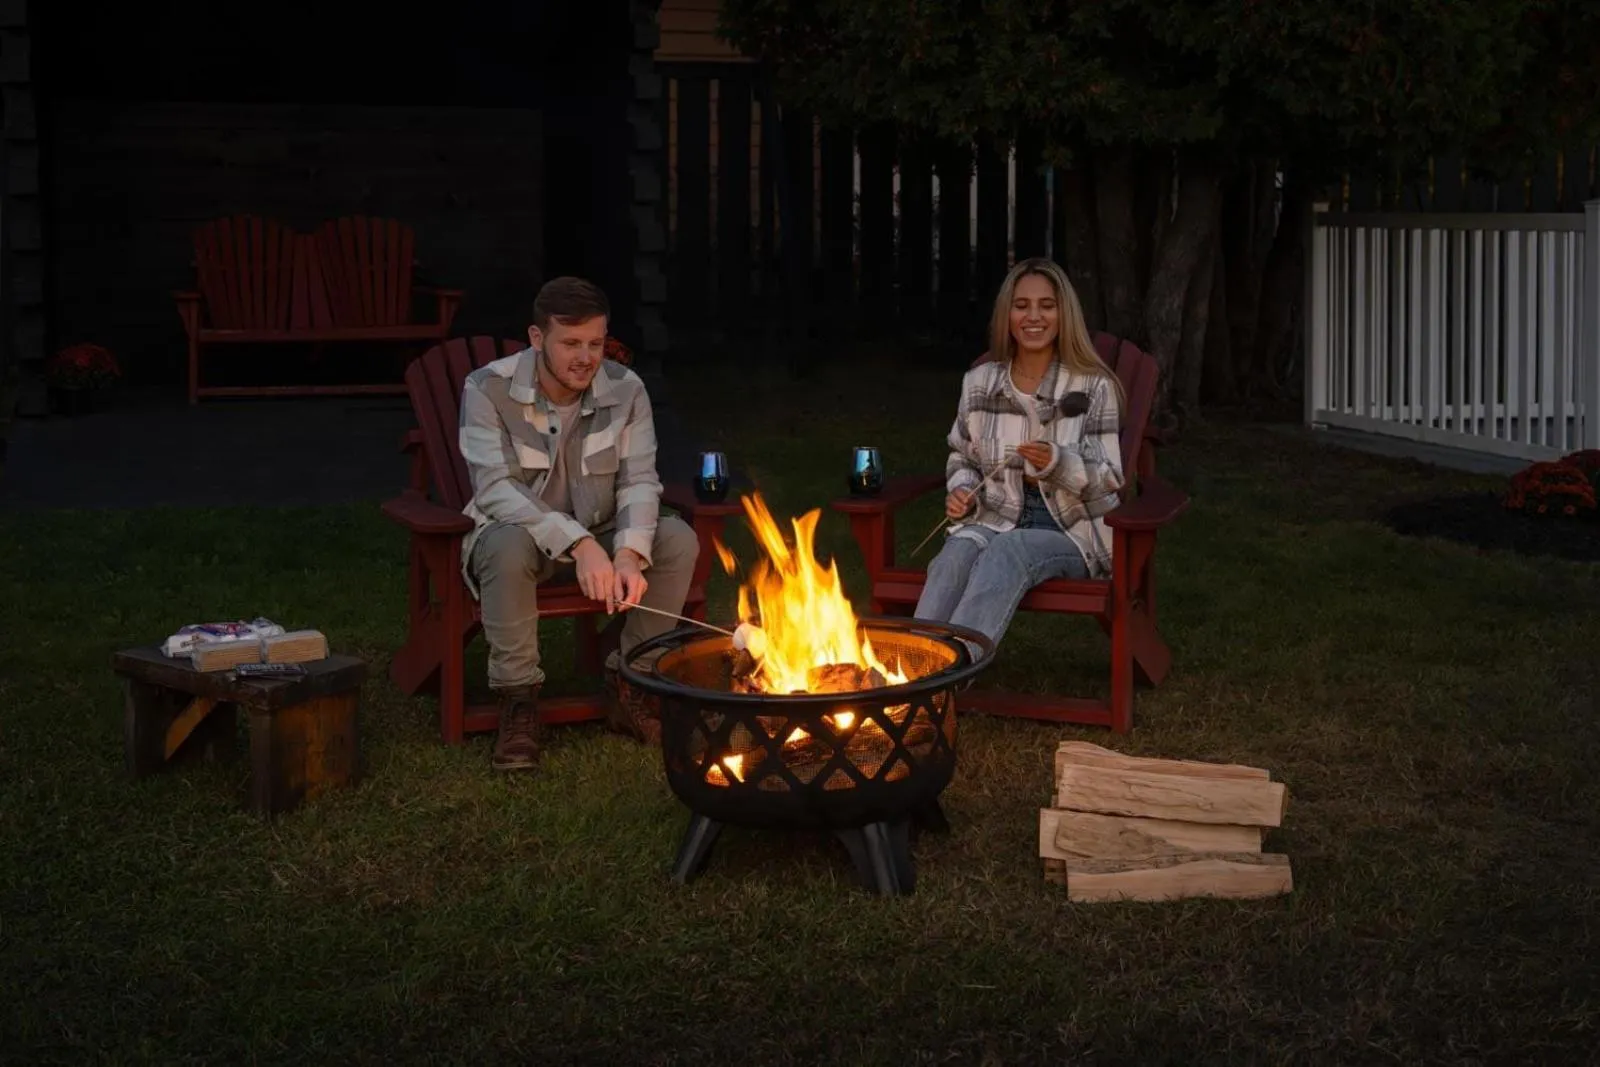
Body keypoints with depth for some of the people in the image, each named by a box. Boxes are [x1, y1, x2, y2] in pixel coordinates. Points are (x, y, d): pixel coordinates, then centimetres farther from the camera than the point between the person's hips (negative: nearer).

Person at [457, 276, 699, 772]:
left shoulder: (626, 390, -10)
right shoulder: (488, 390, -20)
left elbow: (639, 481, -14)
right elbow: (495, 489, -28)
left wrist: (628, 553, -36)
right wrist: (578, 543, -42)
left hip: (600, 539, 3)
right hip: (518, 532, -3)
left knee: (678, 539, -23)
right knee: (510, 546, -38)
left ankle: (628, 685, -8)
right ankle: (518, 699, -22)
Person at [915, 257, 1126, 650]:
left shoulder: (1094, 387, -4)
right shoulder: (979, 382, 7)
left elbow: (1108, 478, -6)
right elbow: (962, 457, 19)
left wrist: (1058, 462, -25)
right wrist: (961, 491, -4)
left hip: (1073, 530, -3)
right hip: (996, 519, 3)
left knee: (1006, 551, -36)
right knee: (954, 555, -32)